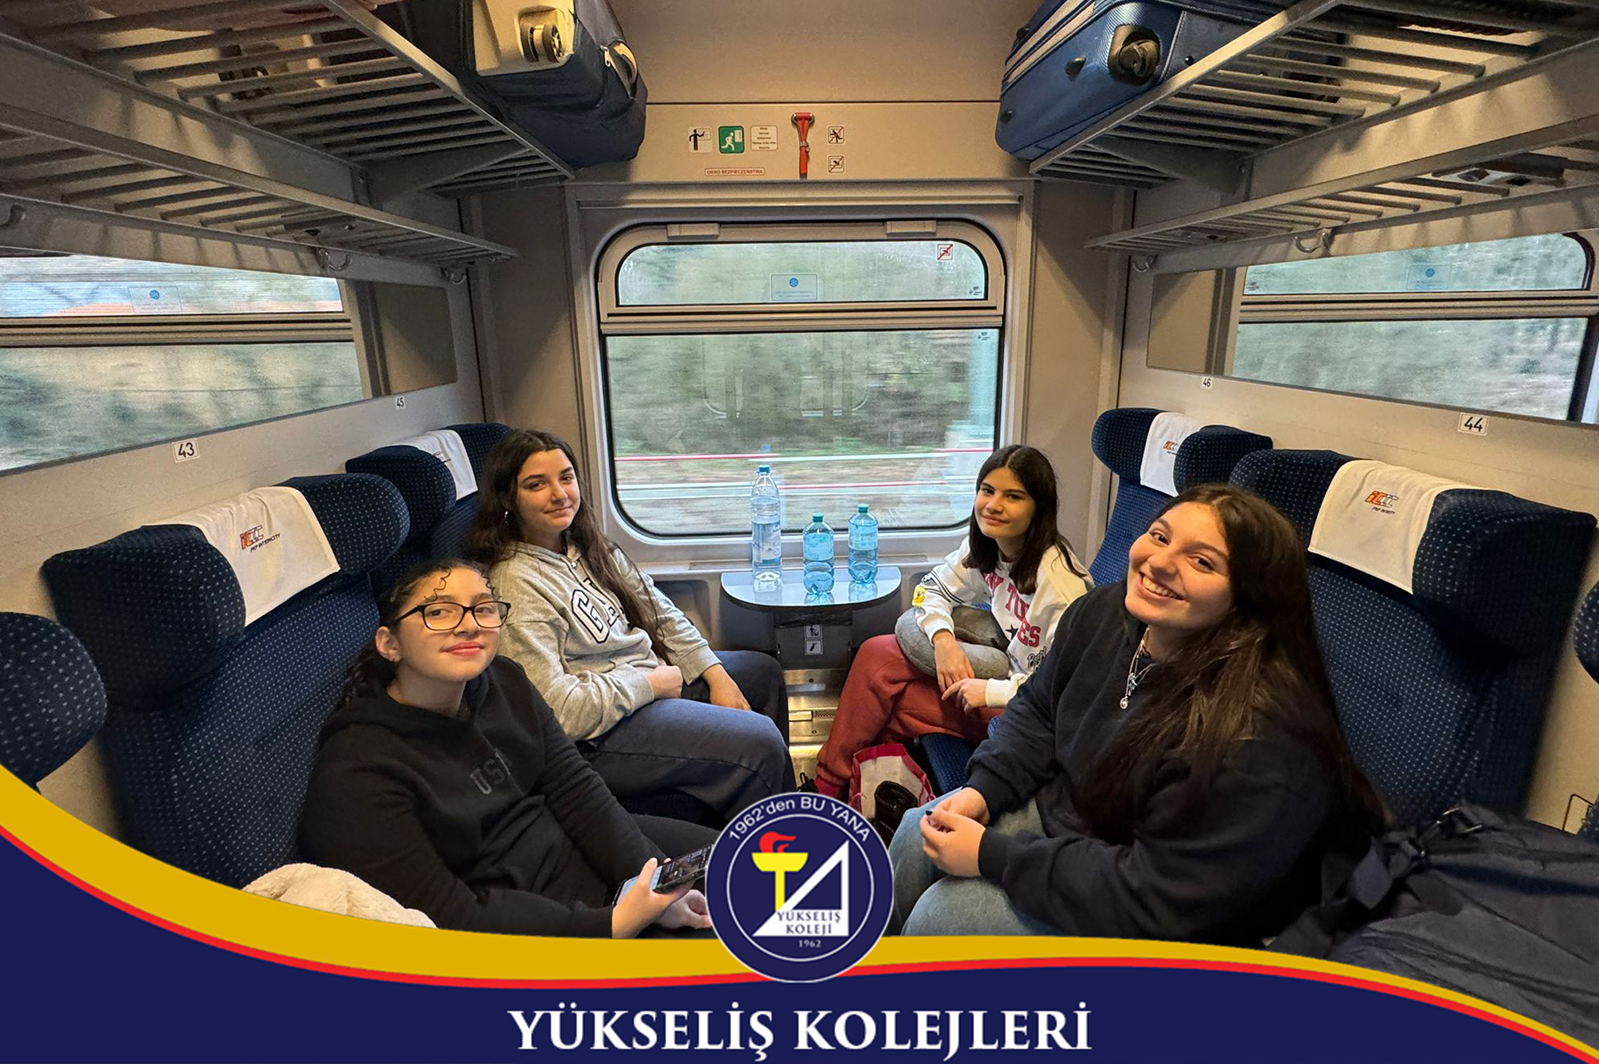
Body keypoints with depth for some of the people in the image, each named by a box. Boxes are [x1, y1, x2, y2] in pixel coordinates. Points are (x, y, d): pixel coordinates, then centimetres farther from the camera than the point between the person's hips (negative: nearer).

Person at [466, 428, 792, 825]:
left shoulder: (587, 543, 4)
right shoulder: (516, 585, -23)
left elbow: (660, 612, 9)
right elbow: (556, 710, -28)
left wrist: (716, 676, 0)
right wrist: (652, 682, -18)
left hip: (653, 679, 10)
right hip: (597, 736, -10)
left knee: (763, 672, 20)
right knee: (759, 743, -19)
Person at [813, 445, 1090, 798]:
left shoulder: (1059, 579, -30)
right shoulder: (985, 545, -6)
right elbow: (934, 588, 8)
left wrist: (992, 691, -26)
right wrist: (943, 639, -12)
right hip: (1002, 661, 8)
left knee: (889, 706, -13)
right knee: (876, 653, -5)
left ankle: (833, 782, 17)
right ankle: (827, 784, 8)